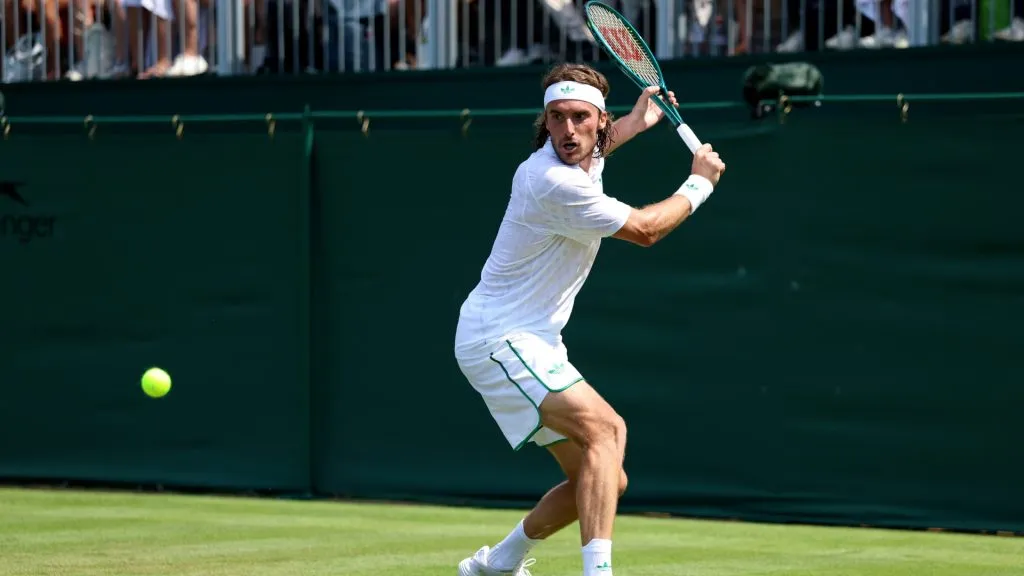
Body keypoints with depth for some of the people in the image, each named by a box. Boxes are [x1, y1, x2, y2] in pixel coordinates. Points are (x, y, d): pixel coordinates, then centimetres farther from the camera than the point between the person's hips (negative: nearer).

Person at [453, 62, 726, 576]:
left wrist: (637, 122, 40)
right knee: (606, 428, -30)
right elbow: (645, 229, -14)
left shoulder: (581, 159, 7)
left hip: (532, 341, 10)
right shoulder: (555, 183, -24)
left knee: (606, 482, 10)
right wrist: (699, 183, 1)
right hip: (499, 340, -10)